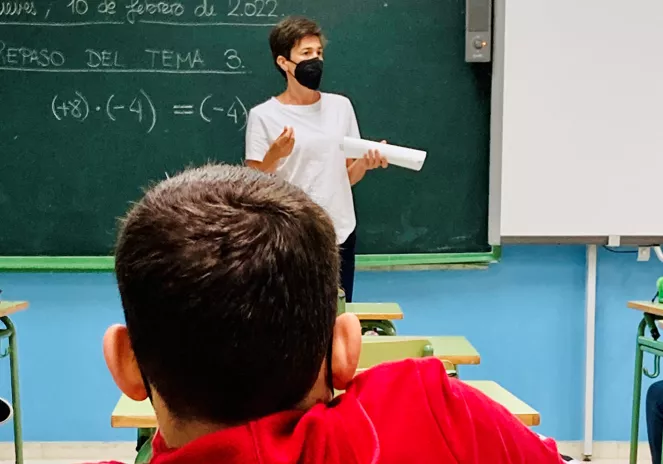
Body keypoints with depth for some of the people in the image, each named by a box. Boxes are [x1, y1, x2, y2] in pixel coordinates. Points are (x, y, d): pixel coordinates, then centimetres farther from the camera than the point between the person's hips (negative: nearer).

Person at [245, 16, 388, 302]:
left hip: (340, 234, 4)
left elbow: (347, 177, 11)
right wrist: (275, 155, -22)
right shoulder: (264, 116, -7)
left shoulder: (341, 106, 6)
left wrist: (365, 163, -8)